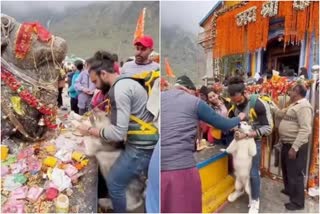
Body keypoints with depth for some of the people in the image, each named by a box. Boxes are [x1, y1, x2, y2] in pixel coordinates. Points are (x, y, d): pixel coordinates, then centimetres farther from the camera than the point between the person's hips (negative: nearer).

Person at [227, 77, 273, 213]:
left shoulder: (259, 105, -24)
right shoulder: (234, 106, -6)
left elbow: (268, 128, -23)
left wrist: (246, 135, -31)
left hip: (254, 141, -5)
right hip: (239, 140, 5)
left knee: (253, 173, 3)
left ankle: (255, 200, 23)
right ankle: (241, 189, 44)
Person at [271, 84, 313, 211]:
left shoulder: (304, 106, -21)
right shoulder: (293, 105, 12)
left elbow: (305, 130, -27)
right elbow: (282, 113, 29)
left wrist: (294, 148, -28)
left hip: (296, 146, -10)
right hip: (287, 144, 10)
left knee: (295, 174, 2)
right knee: (286, 170, 24)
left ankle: (297, 202, 17)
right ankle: (289, 190, 44)